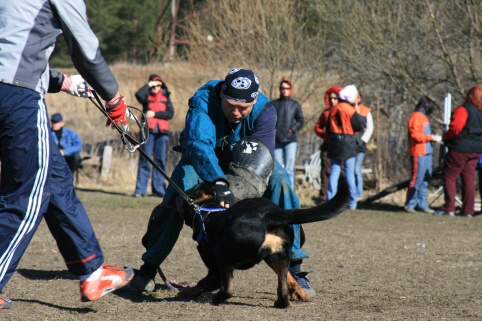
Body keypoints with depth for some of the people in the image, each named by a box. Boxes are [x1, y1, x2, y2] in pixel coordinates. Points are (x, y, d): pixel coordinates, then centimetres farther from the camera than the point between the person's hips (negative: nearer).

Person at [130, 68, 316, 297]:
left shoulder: (264, 111, -28)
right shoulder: (203, 100, -35)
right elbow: (197, 143, -51)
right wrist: (218, 182, -67)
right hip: (204, 158, -1)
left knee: (280, 183, -25)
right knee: (177, 196, -28)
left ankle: (293, 270, -20)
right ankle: (149, 267, -11)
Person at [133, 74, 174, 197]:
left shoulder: (165, 97, 15)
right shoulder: (146, 97, 11)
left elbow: (170, 114, 2)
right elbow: (139, 95, -13)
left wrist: (154, 114, -7)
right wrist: (149, 85, -5)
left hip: (162, 132, 2)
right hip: (148, 131, -2)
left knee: (160, 160, 2)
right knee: (145, 159, -6)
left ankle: (158, 189, 4)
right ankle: (140, 189, -7)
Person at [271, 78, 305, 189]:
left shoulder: (295, 104, 9)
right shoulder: (274, 104, 9)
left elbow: (300, 120, 8)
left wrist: (293, 129, -7)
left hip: (290, 140, -1)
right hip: (276, 141, 1)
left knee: (289, 169, -8)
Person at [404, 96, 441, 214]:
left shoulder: (423, 117, 21)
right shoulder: (416, 117, -9)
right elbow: (416, 135, -17)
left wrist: (433, 138, 9)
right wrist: (432, 137, -14)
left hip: (426, 153, 10)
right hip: (418, 154, -10)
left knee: (426, 179, 9)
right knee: (417, 179, -8)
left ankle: (422, 204, 14)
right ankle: (409, 205, -2)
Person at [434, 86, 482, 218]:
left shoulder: (463, 110, -15)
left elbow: (455, 128, -22)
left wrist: (445, 136, -6)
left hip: (460, 149, -7)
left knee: (449, 177, 1)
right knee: (468, 178, 10)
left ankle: (449, 208, -4)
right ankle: (468, 210, 7)